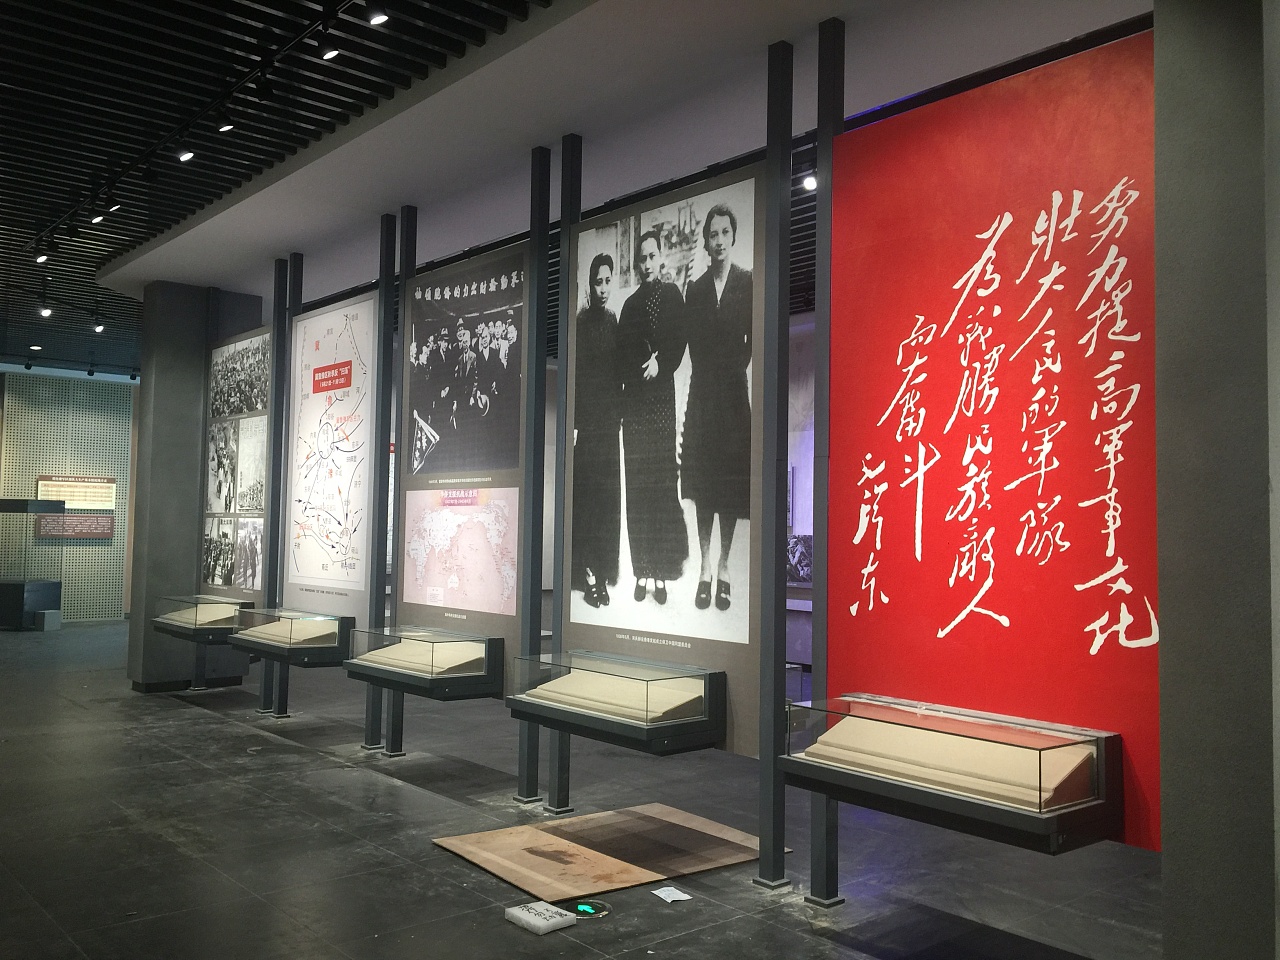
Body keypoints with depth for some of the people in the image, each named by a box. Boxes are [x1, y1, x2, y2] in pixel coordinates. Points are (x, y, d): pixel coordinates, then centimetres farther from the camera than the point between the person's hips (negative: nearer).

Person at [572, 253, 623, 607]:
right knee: (585, 495, -5)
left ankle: (604, 575, 12)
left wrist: (620, 415, 10)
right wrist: (573, 425, -13)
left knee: (609, 496, 6)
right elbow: (573, 376, -8)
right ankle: (588, 574, 0)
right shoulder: (582, 322, -3)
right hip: (586, 420, -5)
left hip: (609, 419, 6)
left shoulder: (614, 322, 14)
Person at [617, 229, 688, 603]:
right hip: (633, 397, 5)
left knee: (662, 480, -9)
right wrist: (635, 369, 3)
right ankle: (643, 572, 5)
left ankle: (663, 571, -6)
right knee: (636, 484, 2)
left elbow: (679, 341, -4)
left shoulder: (672, 295, 6)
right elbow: (621, 352, 18)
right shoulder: (630, 304, 20)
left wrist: (660, 362, -18)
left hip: (661, 393, -5)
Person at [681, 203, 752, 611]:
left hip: (734, 393, -3)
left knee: (732, 481, 1)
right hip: (702, 393, 3)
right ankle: (705, 567, 10)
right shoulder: (695, 289, 10)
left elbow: (752, 340, -2)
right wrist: (712, 375, -1)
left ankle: (724, 566, 9)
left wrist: (734, 371, -4)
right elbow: (693, 344, 8)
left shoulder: (748, 283, 0)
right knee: (702, 483, 4)